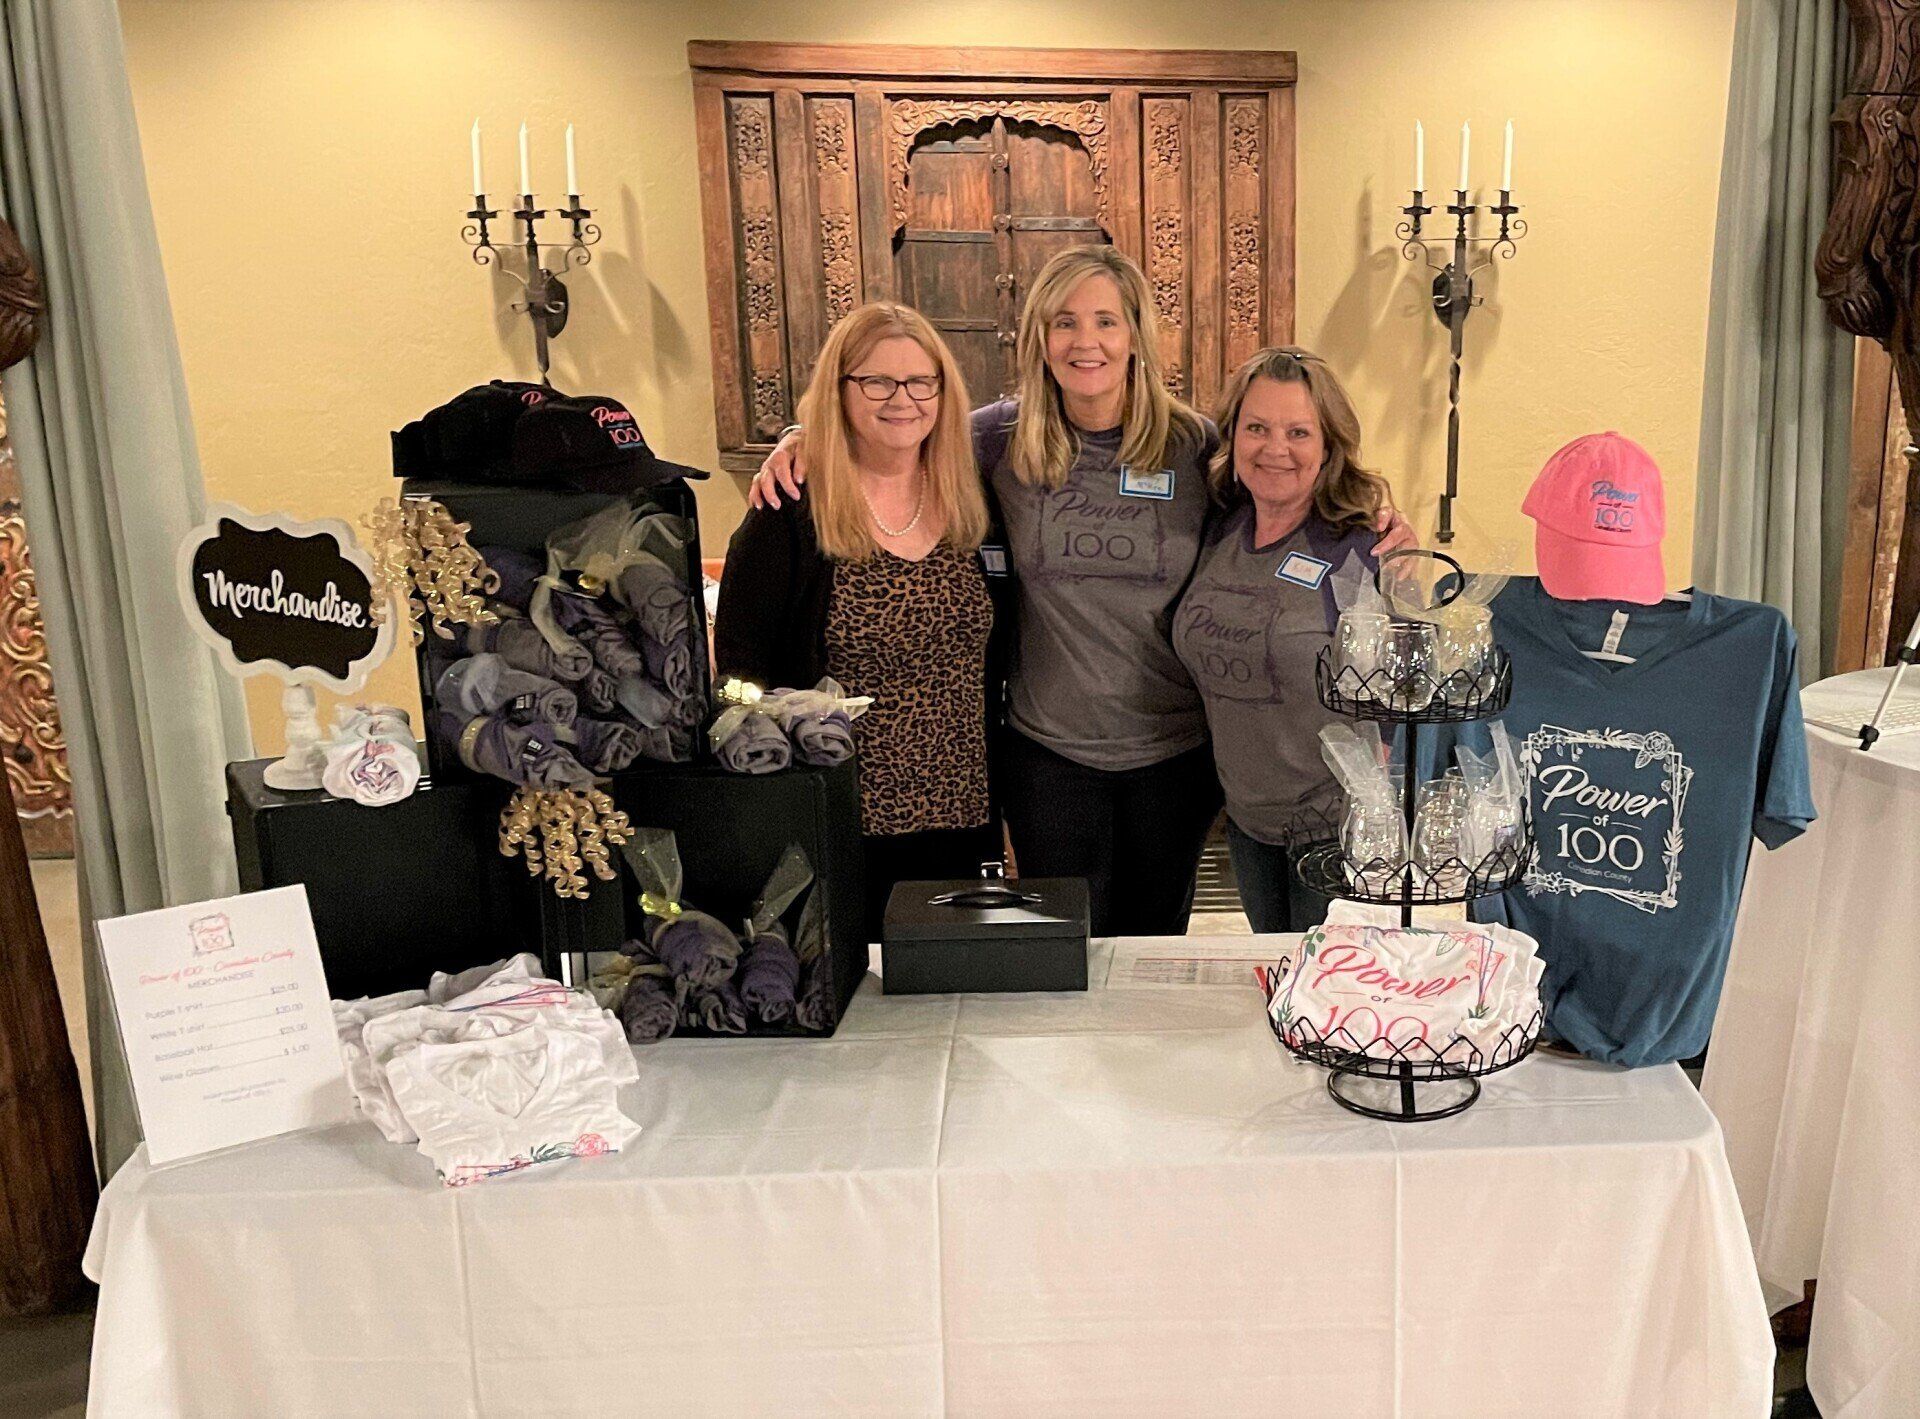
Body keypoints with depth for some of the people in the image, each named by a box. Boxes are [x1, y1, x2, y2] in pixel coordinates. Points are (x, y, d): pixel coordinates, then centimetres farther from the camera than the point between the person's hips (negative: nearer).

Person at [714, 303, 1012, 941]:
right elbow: (739, 667, -7)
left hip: (960, 818, 4)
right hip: (840, 832, -4)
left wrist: (994, 810, 10)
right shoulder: (789, 517, -8)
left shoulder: (972, 510, 5)